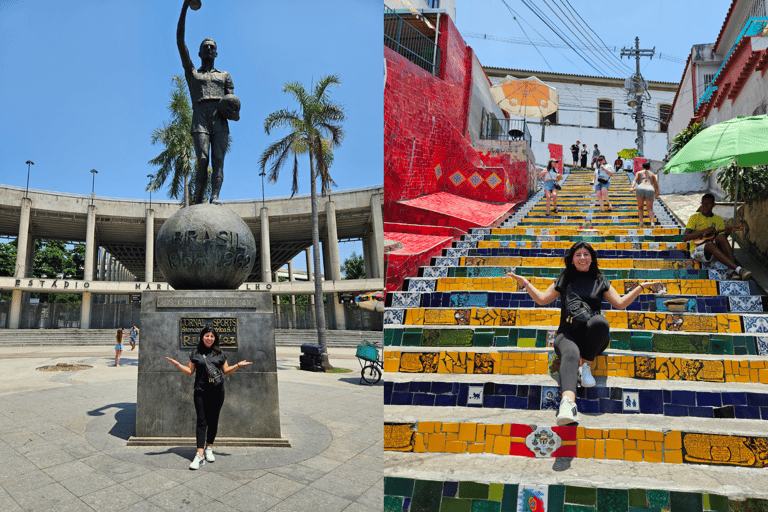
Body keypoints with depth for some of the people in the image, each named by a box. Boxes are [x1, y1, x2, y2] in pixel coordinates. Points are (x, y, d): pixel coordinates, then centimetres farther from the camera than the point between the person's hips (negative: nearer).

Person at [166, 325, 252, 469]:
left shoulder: (220, 354, 8)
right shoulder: (195, 353, 7)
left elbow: (226, 371, 12)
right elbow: (190, 371, 11)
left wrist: (238, 365, -1)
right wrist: (177, 364, 1)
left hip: (217, 392, 1)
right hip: (200, 392, -1)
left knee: (213, 421, 9)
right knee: (201, 421, -6)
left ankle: (209, 448, 27)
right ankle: (200, 455, -7)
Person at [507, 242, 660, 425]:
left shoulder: (600, 281, 21)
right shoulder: (564, 280, 20)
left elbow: (620, 303, 17)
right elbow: (542, 299, 19)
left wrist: (641, 287, 11)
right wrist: (525, 282, 12)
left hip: (593, 335, 1)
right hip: (568, 332, -1)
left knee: (599, 321, -38)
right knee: (570, 355, -37)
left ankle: (586, 367, -19)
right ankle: (567, 402, -61)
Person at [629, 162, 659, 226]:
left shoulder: (639, 173, 23)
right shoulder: (652, 174, 28)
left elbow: (635, 180, 3)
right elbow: (656, 186, 29)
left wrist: (632, 187, -14)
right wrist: (657, 194, 44)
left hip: (641, 189, -1)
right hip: (650, 190, 1)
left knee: (640, 208, 16)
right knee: (650, 209, 4)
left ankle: (641, 221, -7)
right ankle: (652, 222, -23)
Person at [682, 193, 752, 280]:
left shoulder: (719, 220, 16)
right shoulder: (695, 218, 5)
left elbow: (723, 238, 13)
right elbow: (685, 237, -6)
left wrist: (727, 233, -9)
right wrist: (703, 231, -18)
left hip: (713, 252, 3)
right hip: (697, 250, -3)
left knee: (720, 237, -30)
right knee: (709, 244, -38)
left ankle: (733, 271, -44)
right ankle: (738, 269, -48)